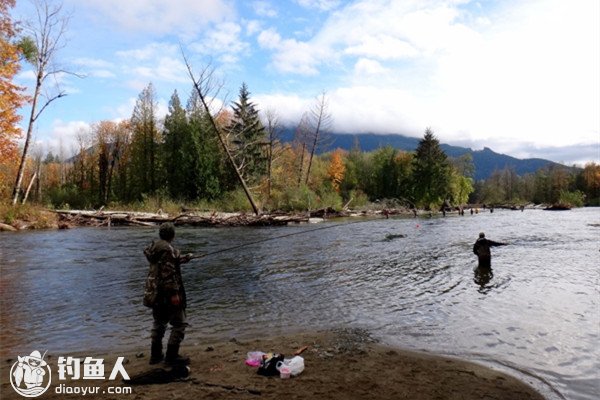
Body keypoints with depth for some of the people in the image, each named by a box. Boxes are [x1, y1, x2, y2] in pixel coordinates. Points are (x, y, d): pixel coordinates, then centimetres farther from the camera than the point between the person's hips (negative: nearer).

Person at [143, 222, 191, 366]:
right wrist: (174, 293, -22)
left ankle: (156, 355, 28)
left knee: (159, 323, 21)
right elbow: (168, 273, -24)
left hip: (154, 293, 9)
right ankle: (172, 356, 4)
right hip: (167, 293, -9)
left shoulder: (154, 247, 10)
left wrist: (184, 258, 37)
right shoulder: (167, 249, -18)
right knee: (179, 324, 1)